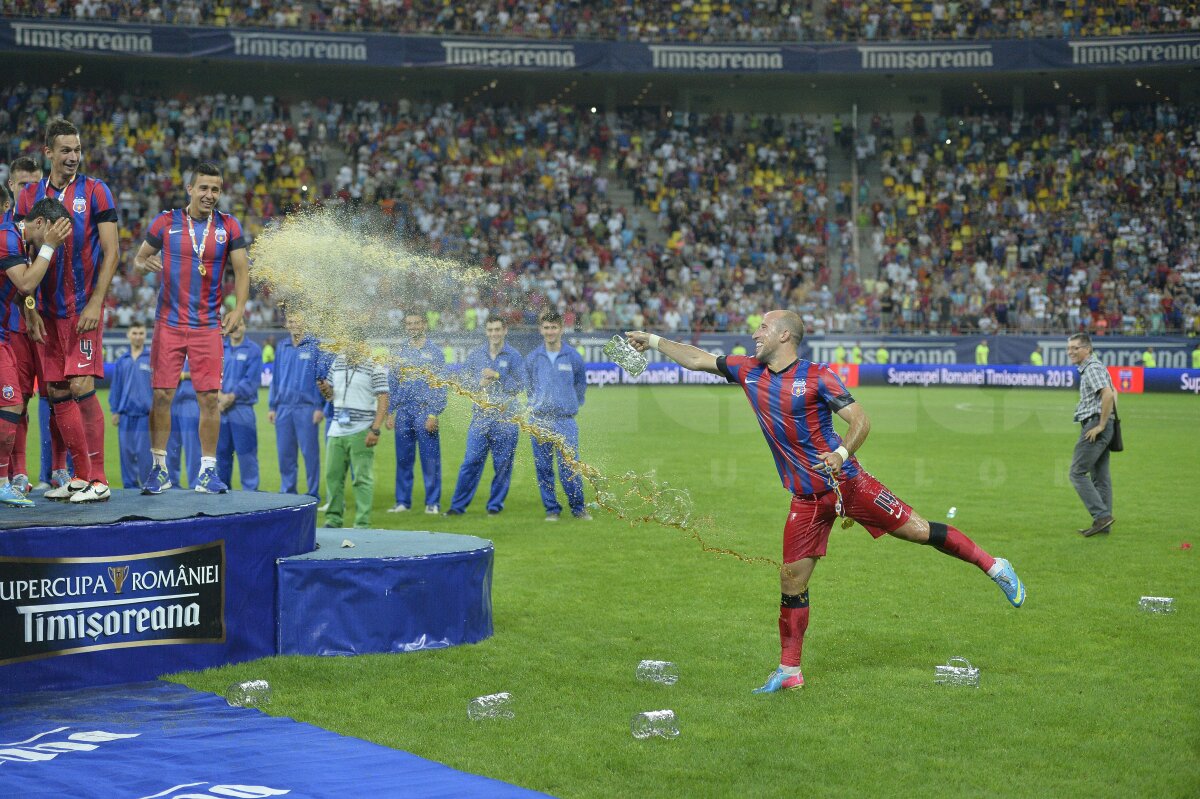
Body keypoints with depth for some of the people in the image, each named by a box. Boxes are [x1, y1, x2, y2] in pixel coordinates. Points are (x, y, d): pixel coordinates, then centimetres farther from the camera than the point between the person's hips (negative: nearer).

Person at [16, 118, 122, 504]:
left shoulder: (95, 191, -2)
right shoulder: (29, 195, 9)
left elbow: (111, 251, -5)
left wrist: (95, 304, -13)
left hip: (84, 308, -5)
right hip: (49, 310, 5)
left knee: (81, 386, -13)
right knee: (57, 393, 5)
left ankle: (99, 481, -8)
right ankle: (81, 477, 15)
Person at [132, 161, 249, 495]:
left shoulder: (229, 227, 4)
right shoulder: (166, 222, 3)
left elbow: (241, 270, 5)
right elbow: (138, 258, 10)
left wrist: (238, 309, -8)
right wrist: (146, 264, -14)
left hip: (208, 326, 0)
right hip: (169, 323, 0)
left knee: (209, 397, -3)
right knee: (162, 395, -2)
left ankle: (207, 470, 6)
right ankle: (159, 468, 7)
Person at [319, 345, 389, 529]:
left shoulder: (374, 367, -5)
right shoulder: (337, 363, 13)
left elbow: (383, 400, -9)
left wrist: (375, 430, -17)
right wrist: (325, 390, -3)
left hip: (361, 433, -6)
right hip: (337, 430, 6)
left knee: (363, 479, -3)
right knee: (333, 475, 8)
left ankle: (362, 523, 0)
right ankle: (333, 519, 18)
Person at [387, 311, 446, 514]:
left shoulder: (434, 352, 2)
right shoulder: (400, 353, 13)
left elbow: (440, 385, -3)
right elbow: (392, 385, 15)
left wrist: (434, 414, -11)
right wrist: (390, 412, 6)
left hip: (424, 411, -4)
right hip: (403, 412, 4)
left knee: (430, 459, -4)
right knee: (403, 459, 6)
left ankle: (433, 502, 0)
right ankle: (402, 501, 13)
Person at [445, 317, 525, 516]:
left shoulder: (514, 356, 2)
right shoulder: (475, 355, 11)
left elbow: (520, 385, -5)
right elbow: (464, 380, 11)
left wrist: (497, 376, -14)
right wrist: (478, 383, -9)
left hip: (505, 417, -2)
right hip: (480, 416, 2)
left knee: (503, 464, 3)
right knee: (471, 461, -1)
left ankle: (495, 505, 14)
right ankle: (458, 505, 3)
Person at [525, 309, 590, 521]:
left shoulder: (573, 357, 3)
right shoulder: (532, 358, 6)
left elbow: (581, 386, 15)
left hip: (565, 421, -2)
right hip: (539, 422, 2)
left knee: (570, 467, -7)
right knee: (543, 468, 2)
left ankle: (578, 508, 7)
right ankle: (551, 509, 12)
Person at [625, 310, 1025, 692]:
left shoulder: (818, 376, -9)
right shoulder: (749, 372, 6)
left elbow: (860, 420, -12)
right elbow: (698, 359, 15)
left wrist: (842, 452, -29)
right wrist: (654, 340, 12)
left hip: (847, 483, -4)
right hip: (806, 498, 4)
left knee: (918, 530, -4)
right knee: (792, 582, 2)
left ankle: (994, 566, 15)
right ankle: (789, 670, 12)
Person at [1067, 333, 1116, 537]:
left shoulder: (1092, 369, -14)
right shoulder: (1095, 367, 19)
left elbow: (1108, 394, -26)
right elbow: (1113, 393, 28)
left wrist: (1101, 425, -21)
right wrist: (1111, 417, 20)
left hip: (1094, 424, -10)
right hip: (1100, 426, 10)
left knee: (1077, 472, -10)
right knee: (1100, 476, 11)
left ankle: (1102, 515, -15)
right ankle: (1103, 523, 12)